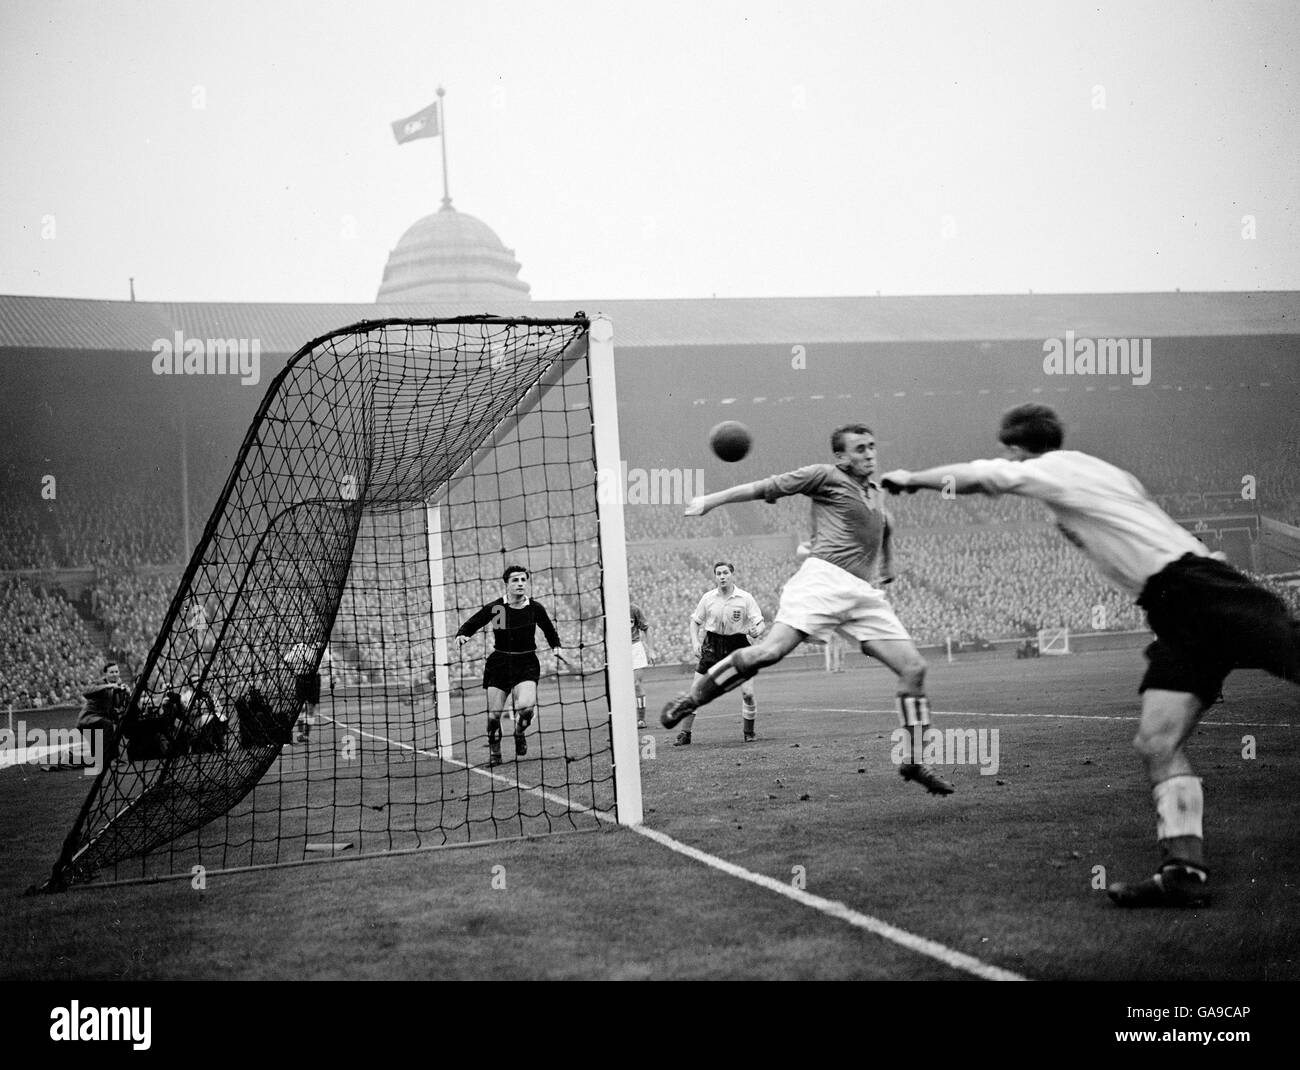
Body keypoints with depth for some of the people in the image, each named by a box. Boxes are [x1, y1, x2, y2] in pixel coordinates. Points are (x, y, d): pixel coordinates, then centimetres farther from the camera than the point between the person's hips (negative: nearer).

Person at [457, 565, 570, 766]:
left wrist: (556, 647, 8)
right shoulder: (494, 607, -5)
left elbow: (549, 630, 19)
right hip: (499, 662, 0)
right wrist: (461, 635, -15)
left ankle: (519, 733, 12)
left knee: (526, 706, -23)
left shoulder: (535, 608, 0)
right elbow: (471, 624, 4)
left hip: (526, 663, 0)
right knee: (493, 714, -3)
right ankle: (494, 752, 21)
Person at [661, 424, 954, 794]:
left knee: (914, 668, -2)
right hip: (824, 578, -7)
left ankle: (914, 762, 8)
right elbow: (768, 487, 5)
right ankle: (692, 699, -9)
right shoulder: (826, 476, 6)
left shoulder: (878, 495, 26)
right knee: (770, 650, -24)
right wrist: (711, 501, 4)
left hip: (865, 593, 7)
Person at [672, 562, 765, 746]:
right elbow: (695, 621, 10)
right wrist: (695, 642, -5)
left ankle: (748, 732, 12)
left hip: (737, 645, -1)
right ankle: (684, 734, 7)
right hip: (712, 646, 1)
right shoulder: (708, 598, -2)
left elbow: (760, 623, -6)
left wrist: (756, 631, -29)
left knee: (748, 693, -10)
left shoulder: (745, 598, -7)